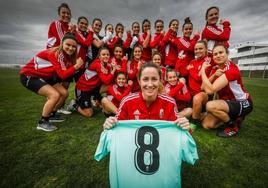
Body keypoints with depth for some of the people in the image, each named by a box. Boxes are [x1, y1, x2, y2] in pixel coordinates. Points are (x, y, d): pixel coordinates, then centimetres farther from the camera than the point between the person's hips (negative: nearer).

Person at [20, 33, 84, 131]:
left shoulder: (68, 55, -1)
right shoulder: (56, 53, -27)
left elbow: (69, 70, -9)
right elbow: (62, 75, -32)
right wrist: (76, 66, -32)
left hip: (44, 76, 9)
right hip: (29, 76, -9)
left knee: (64, 93, 3)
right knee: (55, 95, -25)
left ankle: (51, 115, 23)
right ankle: (42, 122, -4)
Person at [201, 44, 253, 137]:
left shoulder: (232, 69, -26)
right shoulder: (215, 68, -2)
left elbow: (209, 90, -36)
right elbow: (203, 87, -12)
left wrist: (203, 71, -28)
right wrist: (214, 75, -26)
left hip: (243, 103, -6)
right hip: (227, 101, 7)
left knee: (210, 106, -34)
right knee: (206, 125, -6)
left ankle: (233, 126, -6)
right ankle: (233, 117, 17)